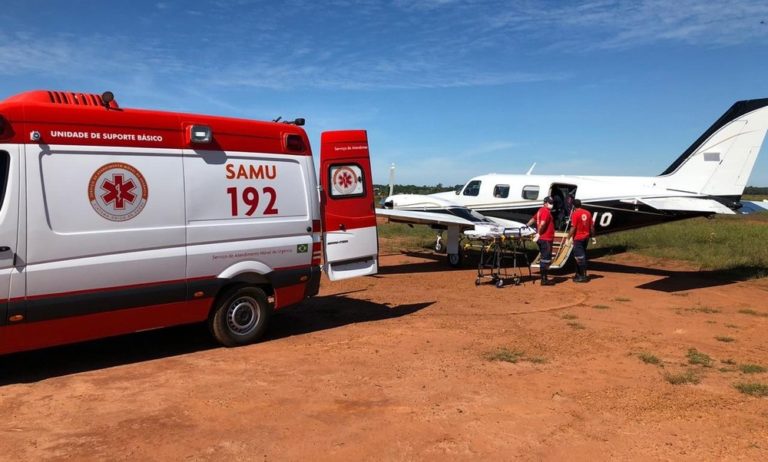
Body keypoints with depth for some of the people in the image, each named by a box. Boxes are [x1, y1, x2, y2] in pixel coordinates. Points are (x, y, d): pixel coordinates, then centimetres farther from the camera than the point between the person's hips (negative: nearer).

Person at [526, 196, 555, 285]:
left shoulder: (541, 210, 16)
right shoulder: (546, 211, -13)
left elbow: (533, 219, 22)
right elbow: (542, 224, -26)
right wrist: (539, 234, -18)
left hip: (542, 238, 10)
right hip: (546, 239, -10)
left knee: (544, 258, 15)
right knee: (546, 259, -5)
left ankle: (544, 278, 23)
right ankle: (544, 280, -2)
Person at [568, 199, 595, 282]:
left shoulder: (575, 214, -12)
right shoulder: (588, 213, 7)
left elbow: (573, 228, -17)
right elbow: (592, 226, 10)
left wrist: (568, 238, -13)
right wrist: (592, 236, 19)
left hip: (578, 238, -7)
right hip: (586, 237, 7)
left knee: (580, 257, -4)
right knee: (582, 256, 17)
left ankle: (583, 276, -3)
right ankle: (579, 274, 24)